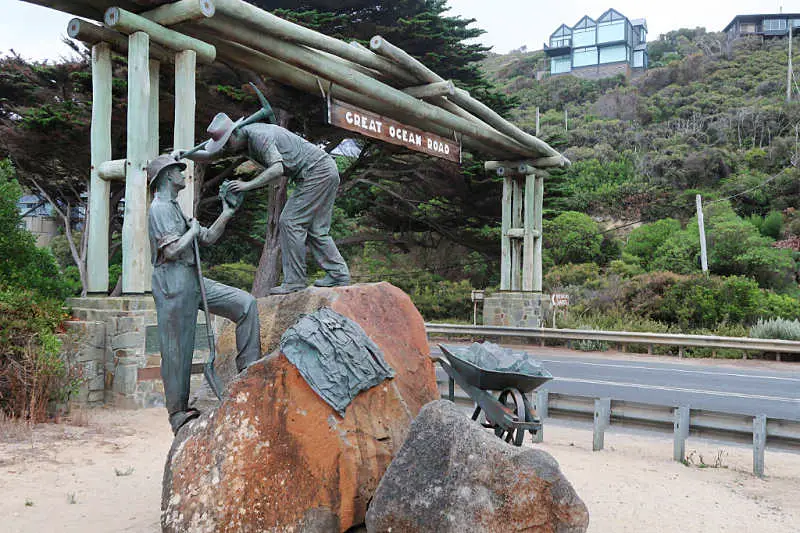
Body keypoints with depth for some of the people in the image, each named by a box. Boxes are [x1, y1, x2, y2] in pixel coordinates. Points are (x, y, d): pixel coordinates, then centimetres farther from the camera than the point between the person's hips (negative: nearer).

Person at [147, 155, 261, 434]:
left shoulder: (176, 209, 24)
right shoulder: (159, 208, -7)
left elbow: (208, 238, 23)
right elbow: (172, 251, -19)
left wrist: (227, 214, 15)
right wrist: (192, 230, -3)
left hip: (194, 280, 9)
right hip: (172, 285, -9)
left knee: (245, 303, -5)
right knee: (177, 350, -3)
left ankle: (247, 367, -3)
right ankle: (178, 412, 6)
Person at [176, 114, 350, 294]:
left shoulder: (259, 135, -21)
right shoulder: (242, 140, 10)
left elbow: (277, 168, -32)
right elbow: (208, 156, 14)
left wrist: (247, 185, -30)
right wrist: (185, 153, -2)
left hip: (318, 171, -10)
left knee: (290, 222, -11)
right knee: (314, 228, 10)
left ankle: (294, 280, -9)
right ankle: (338, 274, 11)